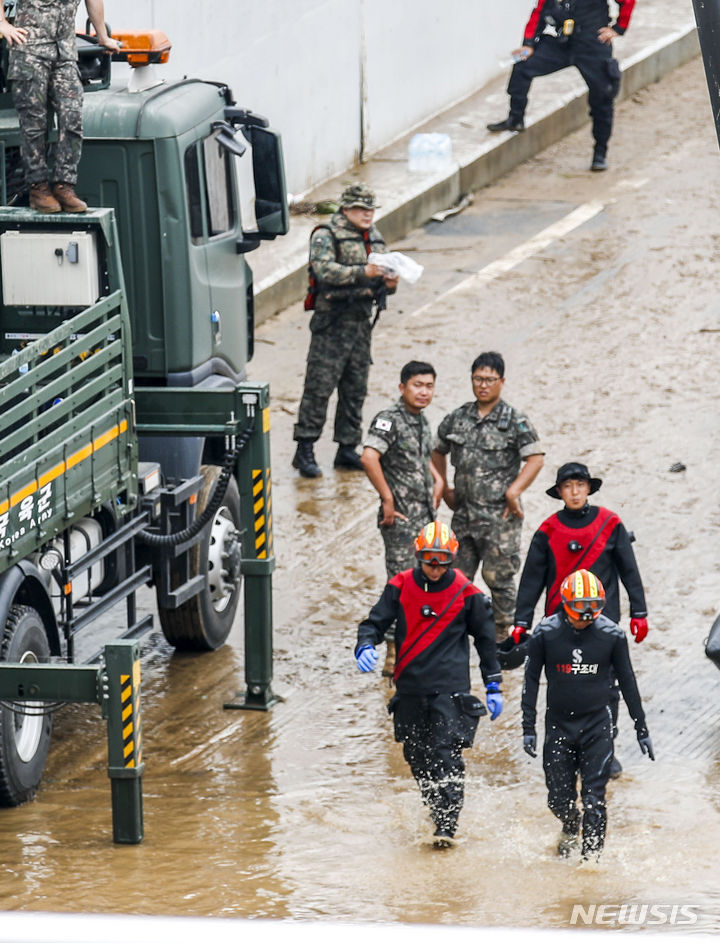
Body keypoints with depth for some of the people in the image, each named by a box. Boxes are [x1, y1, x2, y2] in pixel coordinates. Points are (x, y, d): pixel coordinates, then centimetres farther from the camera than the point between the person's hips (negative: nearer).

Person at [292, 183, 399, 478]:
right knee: (320, 386, -8)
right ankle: (305, 451, -5)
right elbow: (325, 270, -23)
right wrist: (362, 272, -32)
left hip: (362, 321, 7)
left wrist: (388, 283, -4)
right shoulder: (326, 236, -7)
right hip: (332, 322, -7)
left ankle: (347, 449, 19)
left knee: (355, 388, 10)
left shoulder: (374, 238, 15)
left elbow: (380, 282, 20)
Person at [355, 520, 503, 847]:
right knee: (417, 756, 10)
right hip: (410, 686, 3)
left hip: (450, 687, -3)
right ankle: (438, 808, 29)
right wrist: (365, 647, -19)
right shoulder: (401, 587, 3)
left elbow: (485, 638, 10)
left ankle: (446, 826, -10)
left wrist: (493, 687, 11)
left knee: (447, 755, -12)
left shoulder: (466, 593, -1)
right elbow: (375, 621, 5)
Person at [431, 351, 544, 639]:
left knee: (499, 578, -1)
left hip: (500, 515, -5)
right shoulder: (457, 418, 8)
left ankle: (503, 634, 9)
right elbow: (437, 451, 22)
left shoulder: (515, 421, -6)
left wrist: (513, 491, -19)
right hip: (463, 515, 5)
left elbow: (535, 459, -11)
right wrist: (444, 489, 16)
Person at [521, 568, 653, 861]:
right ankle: (571, 828, 38)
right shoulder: (546, 633, -7)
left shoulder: (611, 634, -5)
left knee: (593, 798, -7)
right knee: (559, 799, 6)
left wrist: (641, 730, 8)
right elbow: (531, 680, 1)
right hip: (558, 724, 1)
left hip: (597, 726, -1)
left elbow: (627, 683, 5)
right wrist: (528, 728, -2)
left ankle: (591, 855, 2)